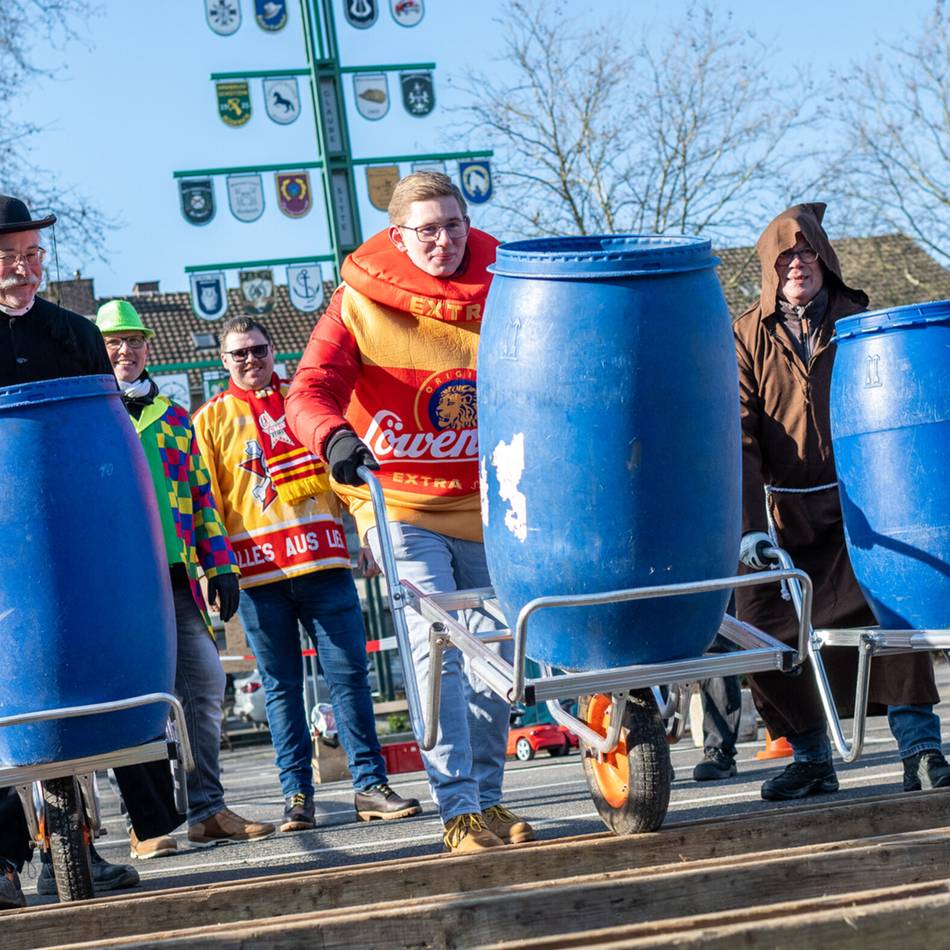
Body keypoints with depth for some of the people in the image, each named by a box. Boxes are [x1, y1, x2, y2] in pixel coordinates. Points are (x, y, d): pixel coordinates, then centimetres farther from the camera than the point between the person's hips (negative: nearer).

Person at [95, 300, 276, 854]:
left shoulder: (173, 417, 20)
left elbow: (201, 494, 21)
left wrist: (221, 564, 14)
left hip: (176, 573, 4)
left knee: (206, 683, 0)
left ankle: (207, 808, 7)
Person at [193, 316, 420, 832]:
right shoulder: (211, 419, 10)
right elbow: (207, 500, 7)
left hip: (323, 561, 1)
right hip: (258, 571, -1)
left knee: (349, 672, -2)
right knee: (281, 686, 2)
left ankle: (370, 784, 1)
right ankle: (297, 795, 6)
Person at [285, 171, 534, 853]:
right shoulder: (361, 303, -8)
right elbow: (310, 391, -17)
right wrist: (334, 438, -37)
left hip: (487, 507, 4)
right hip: (400, 503, -4)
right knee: (435, 650, -15)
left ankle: (488, 799, 24)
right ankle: (459, 810, -12)